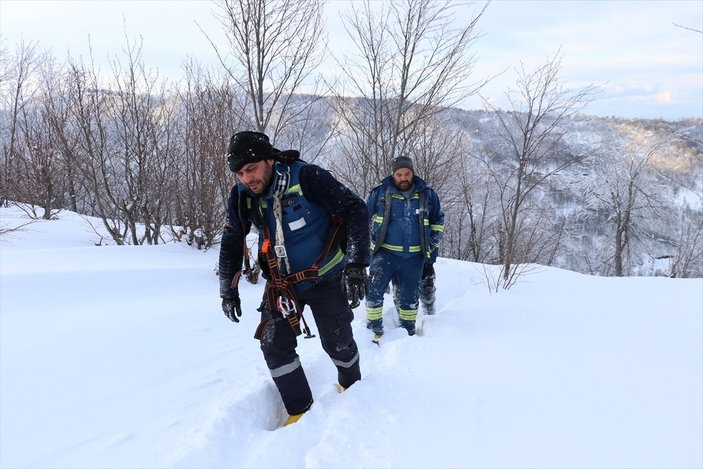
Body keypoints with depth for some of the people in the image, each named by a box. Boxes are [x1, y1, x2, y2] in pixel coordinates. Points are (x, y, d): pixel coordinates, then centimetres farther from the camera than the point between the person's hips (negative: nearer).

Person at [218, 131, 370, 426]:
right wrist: (228, 290, 7)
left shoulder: (306, 178, -25)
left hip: (326, 279, -3)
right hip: (282, 282, 4)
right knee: (274, 345, -7)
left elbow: (355, 210, -24)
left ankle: (351, 385, 41)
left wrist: (356, 265, -30)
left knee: (337, 343, 8)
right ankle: (300, 410, 11)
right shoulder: (242, 197, -10)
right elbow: (231, 243, 5)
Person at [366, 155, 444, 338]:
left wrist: (432, 244, 10)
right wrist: (367, 241, 8)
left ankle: (408, 332, 33)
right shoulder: (380, 193, -4)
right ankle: (374, 330, -3)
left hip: (414, 257, 2)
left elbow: (438, 220, 16)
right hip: (385, 253, -2)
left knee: (409, 297, 14)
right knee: (373, 290, -16)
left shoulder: (427, 194, 2)